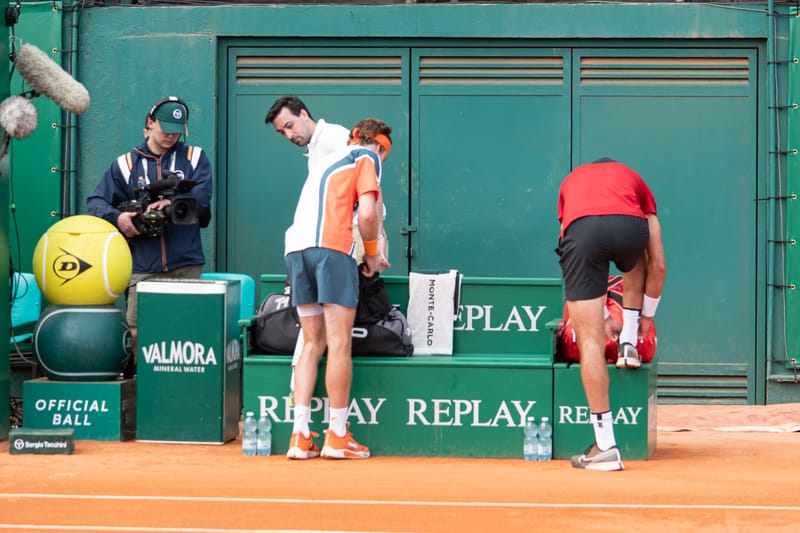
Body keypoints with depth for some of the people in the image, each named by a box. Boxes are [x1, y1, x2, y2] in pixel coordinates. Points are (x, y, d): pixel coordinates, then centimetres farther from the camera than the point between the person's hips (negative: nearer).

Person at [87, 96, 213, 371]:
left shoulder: (195, 158, 12)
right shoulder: (126, 163, 12)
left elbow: (202, 195, -5)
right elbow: (95, 202, 7)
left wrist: (170, 202, -21)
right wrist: (117, 217, -13)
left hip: (186, 265, 0)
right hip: (143, 267, 0)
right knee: (135, 333, -6)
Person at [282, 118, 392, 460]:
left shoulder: (329, 161, 31)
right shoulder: (368, 157, 9)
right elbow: (367, 214, -5)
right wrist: (372, 252, 9)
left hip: (295, 248, 7)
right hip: (330, 246, -7)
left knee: (312, 344, 9)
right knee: (339, 344, -3)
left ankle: (300, 436, 2)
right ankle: (337, 436, -1)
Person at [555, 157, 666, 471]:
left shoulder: (571, 180, 41)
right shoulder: (632, 178, 37)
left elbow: (582, 270, 40)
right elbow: (658, 265, 35)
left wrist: (601, 318, 47)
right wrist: (647, 315, 47)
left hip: (580, 229, 0)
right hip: (630, 224, 0)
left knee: (590, 339, 3)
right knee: (637, 264, 40)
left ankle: (606, 447, 0)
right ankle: (629, 343, 29)